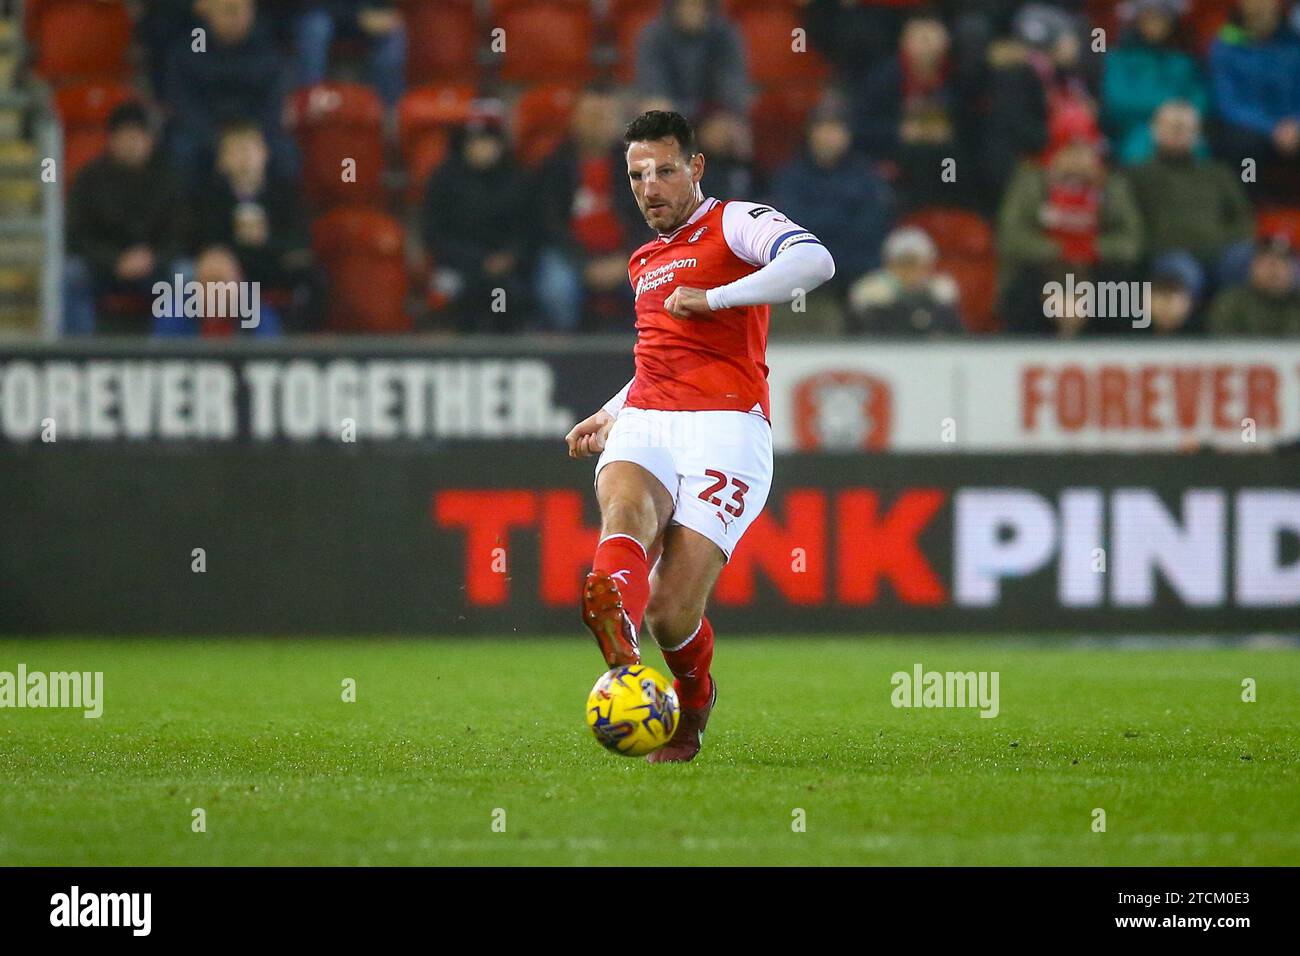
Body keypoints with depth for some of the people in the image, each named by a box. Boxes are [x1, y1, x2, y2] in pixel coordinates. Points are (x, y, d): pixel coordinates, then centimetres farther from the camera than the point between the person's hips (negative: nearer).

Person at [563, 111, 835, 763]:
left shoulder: (735, 223, 6)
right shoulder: (643, 264, 30)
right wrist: (611, 414, 30)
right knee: (626, 506, -34)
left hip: (725, 428, -6)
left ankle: (694, 699, 19)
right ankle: (619, 635, -66)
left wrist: (713, 297, -15)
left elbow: (814, 261, -16)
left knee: (671, 614, -16)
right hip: (645, 425, 6)